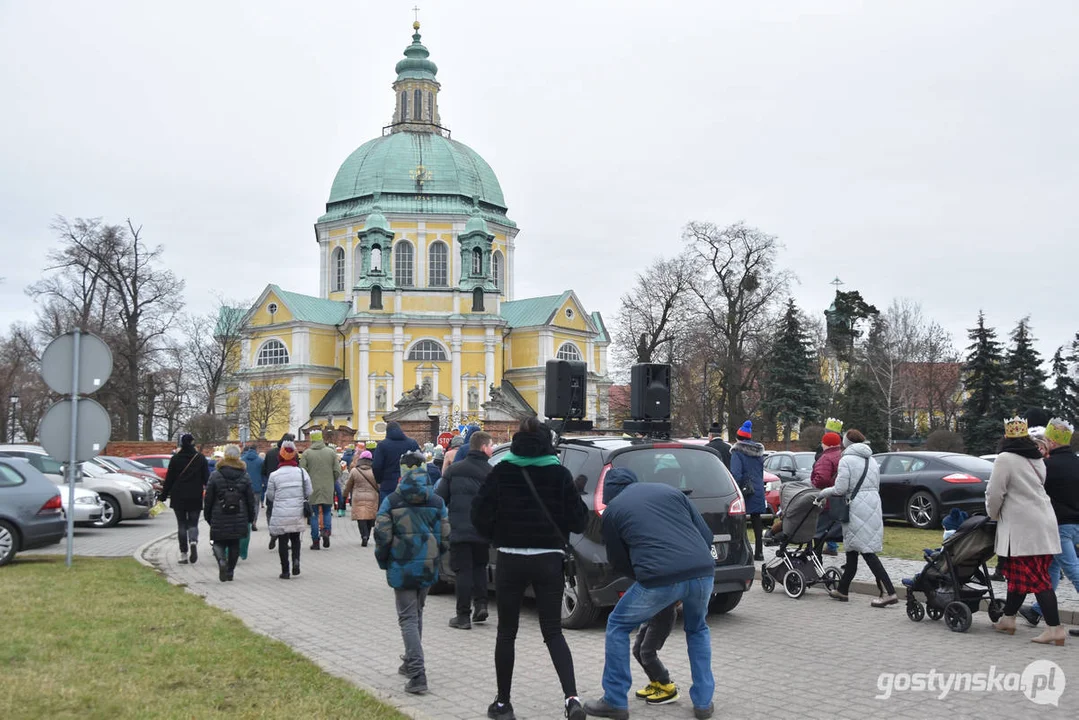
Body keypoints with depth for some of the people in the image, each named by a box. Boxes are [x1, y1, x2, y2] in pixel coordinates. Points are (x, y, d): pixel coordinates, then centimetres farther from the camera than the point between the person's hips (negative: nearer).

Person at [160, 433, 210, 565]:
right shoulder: (200, 458, -1)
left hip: (178, 497, 0)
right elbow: (206, 477, -1)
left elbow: (169, 478, 0)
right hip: (195, 497, 0)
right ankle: (193, 541, -22)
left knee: (182, 525, 7)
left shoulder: (175, 459, -2)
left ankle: (183, 554, 4)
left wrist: (164, 495, 6)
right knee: (193, 523, 8)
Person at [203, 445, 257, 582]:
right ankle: (230, 571, 15)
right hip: (239, 519, 2)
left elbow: (208, 499, -1)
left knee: (219, 542, 9)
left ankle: (222, 561, -18)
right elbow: (251, 500, 4)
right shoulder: (245, 477, 1)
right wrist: (251, 518, 13)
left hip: (219, 519, -2)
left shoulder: (215, 476, -5)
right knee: (234, 544, 13)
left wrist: (208, 517, 9)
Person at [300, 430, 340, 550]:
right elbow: (337, 470, 1)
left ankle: (315, 541, 5)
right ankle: (326, 530, -10)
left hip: (312, 488, -1)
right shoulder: (331, 452, 2)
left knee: (314, 514, 6)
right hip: (328, 488, 1)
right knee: (327, 511, 15)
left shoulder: (306, 453, -3)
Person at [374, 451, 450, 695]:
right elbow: (445, 538, 0)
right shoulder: (437, 502, 0)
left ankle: (417, 674, -13)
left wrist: (384, 562, 6)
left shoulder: (391, 501, -7)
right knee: (417, 615, 22)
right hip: (427, 568, 3)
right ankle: (411, 663, 34)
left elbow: (382, 536, -10)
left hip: (402, 568, -3)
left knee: (408, 618, -2)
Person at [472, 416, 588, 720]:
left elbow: (480, 515, -5)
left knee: (506, 633, 13)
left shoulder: (501, 472, -3)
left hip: (510, 560, -1)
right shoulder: (560, 473, -1)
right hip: (549, 561, 1)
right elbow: (578, 521, -2)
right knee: (553, 631, 9)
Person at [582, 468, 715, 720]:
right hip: (703, 572, 4)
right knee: (697, 629, 33)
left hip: (660, 579, -4)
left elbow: (618, 562, 22)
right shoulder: (670, 490, 24)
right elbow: (706, 535, 20)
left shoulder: (612, 510, 16)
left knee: (617, 627, 22)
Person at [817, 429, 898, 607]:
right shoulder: (872, 460, 18)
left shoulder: (846, 460, -6)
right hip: (874, 504, 8)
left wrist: (823, 494, 5)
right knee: (852, 549, 15)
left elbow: (840, 489, -12)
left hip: (857, 508, -8)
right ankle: (842, 590, 24)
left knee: (867, 552, -8)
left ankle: (888, 592, -14)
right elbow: (876, 486, 16)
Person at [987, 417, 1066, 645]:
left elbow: (995, 493, -10)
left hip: (1024, 527, -8)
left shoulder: (1005, 459, -10)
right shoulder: (1037, 459, 14)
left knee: (1036, 578, -7)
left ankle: (1055, 628, -10)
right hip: (1043, 524, 8)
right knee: (1017, 574, 16)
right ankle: (1008, 619, 24)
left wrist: (994, 515, 9)